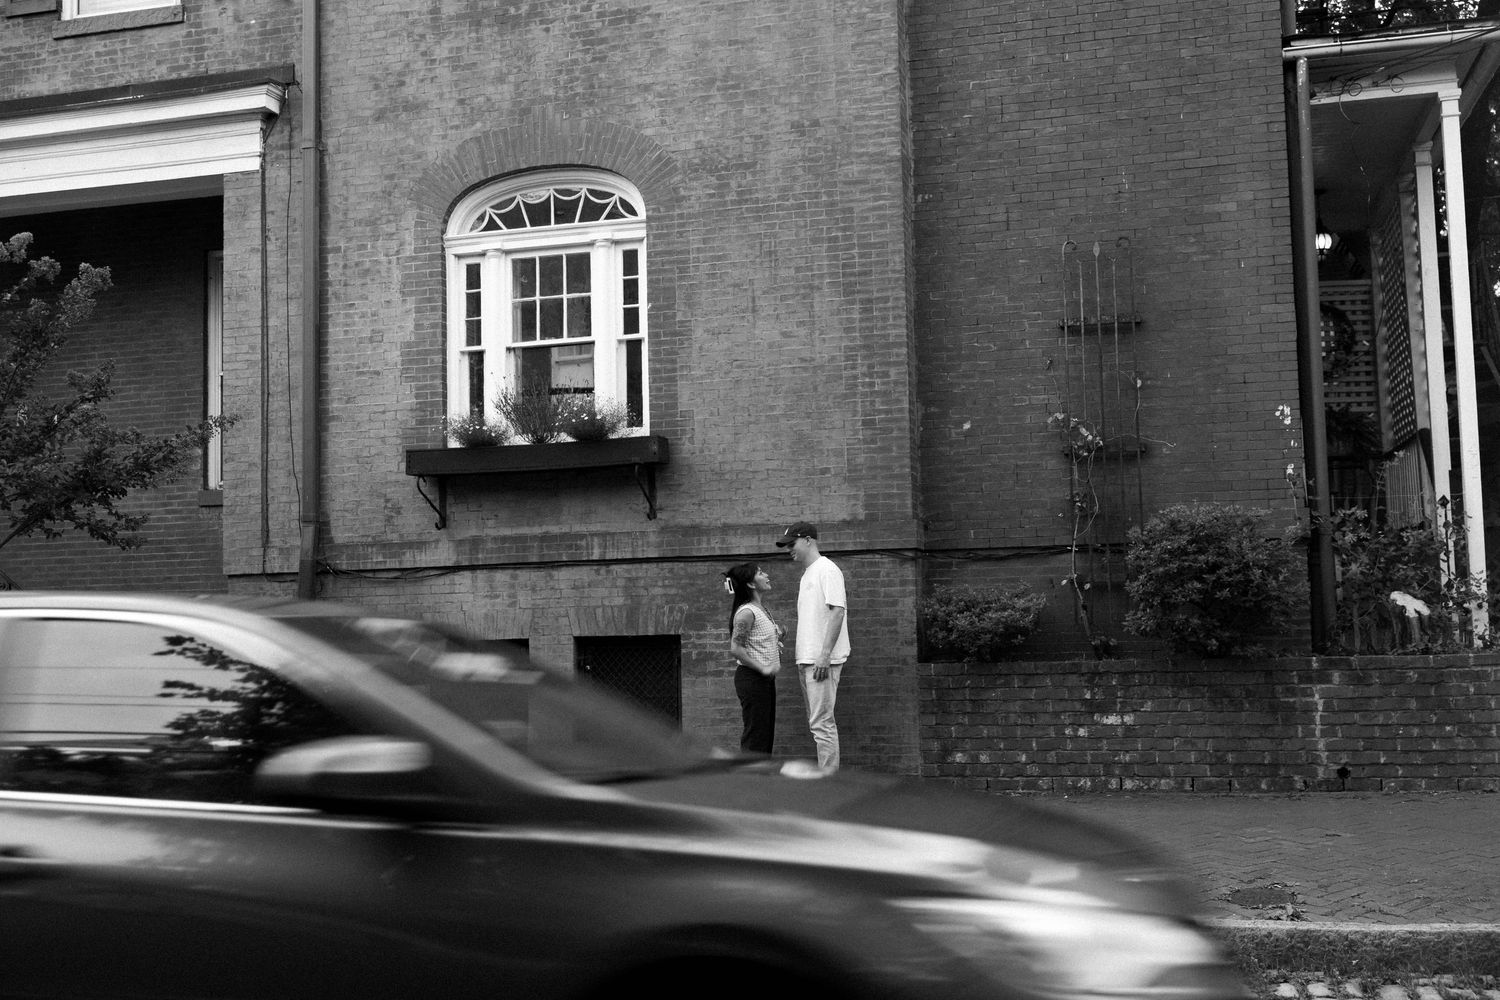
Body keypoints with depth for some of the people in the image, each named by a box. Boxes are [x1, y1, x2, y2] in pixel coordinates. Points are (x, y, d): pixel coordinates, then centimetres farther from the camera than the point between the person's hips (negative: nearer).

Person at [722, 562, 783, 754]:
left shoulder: (761, 609, 12)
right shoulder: (746, 612, -17)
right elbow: (735, 649, -22)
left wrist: (777, 635, 6)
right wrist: (763, 668, -22)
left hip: (765, 679, 10)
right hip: (751, 679, -10)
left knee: (766, 733, 14)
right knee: (755, 736, -6)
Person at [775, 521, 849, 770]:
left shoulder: (827, 570, -9)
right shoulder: (807, 574, 20)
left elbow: (838, 611, -18)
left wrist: (824, 655, -23)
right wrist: (802, 659, 18)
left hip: (822, 660, -10)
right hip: (807, 660, 10)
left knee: (822, 723, -10)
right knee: (817, 723, 11)